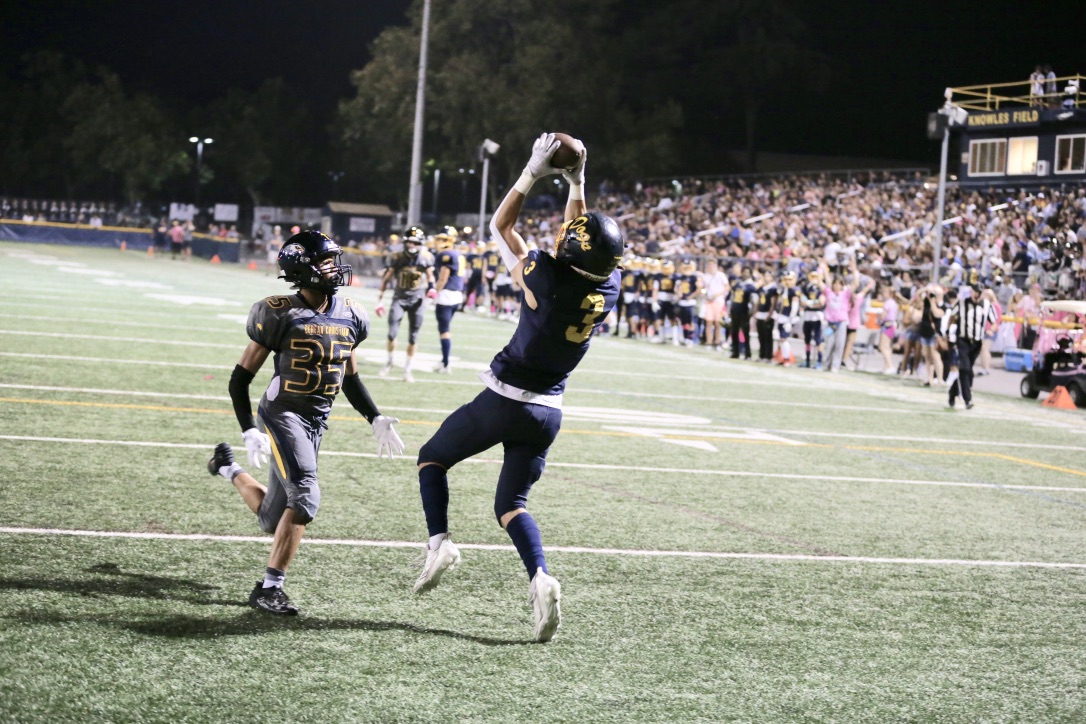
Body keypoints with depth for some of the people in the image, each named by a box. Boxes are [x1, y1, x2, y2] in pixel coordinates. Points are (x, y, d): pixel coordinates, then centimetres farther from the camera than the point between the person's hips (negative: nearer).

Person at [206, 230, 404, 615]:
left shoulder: (349, 317, 5)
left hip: (317, 423, 6)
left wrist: (375, 418, 11)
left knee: (274, 520, 11)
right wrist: (250, 431, -15)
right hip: (282, 414, -6)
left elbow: (350, 378, 20)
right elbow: (240, 379, -6)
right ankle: (270, 588, -11)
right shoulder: (281, 315, -12)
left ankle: (228, 467, 41)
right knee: (305, 496, -23)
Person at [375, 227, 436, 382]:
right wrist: (379, 301, -1)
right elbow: (385, 279, 0)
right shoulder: (397, 258, -8)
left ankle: (407, 369, 16)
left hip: (416, 300, 1)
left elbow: (430, 276, 11)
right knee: (392, 333, -9)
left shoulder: (426, 258, -5)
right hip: (399, 298, -1)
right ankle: (389, 363, 15)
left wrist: (431, 288, -11)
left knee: (413, 337, 4)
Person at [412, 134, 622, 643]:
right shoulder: (609, 287, -6)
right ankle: (539, 577, -12)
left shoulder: (549, 280, -21)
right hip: (548, 411, 5)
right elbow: (585, 244, 15)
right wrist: (576, 182, 17)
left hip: (504, 400, -5)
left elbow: (500, 226, -6)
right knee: (511, 503, 13)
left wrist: (533, 172, -3)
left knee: (432, 458, 18)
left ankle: (439, 541, 1)